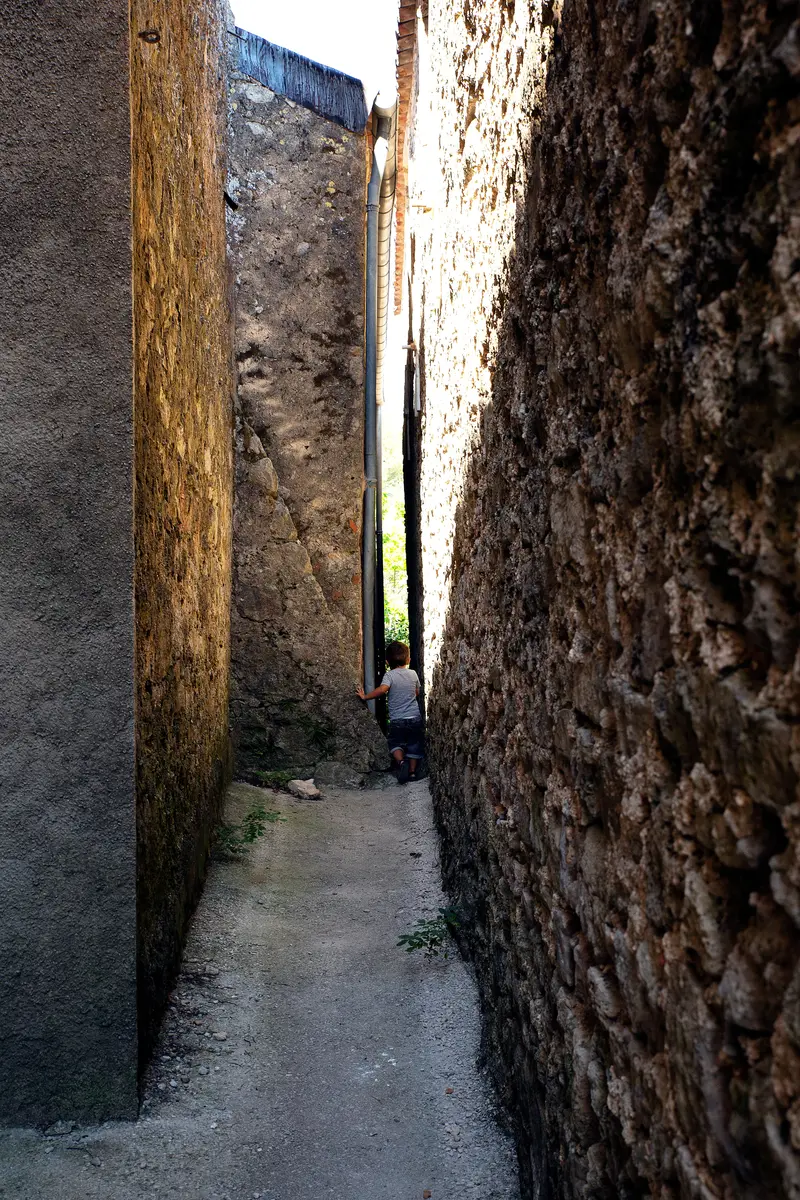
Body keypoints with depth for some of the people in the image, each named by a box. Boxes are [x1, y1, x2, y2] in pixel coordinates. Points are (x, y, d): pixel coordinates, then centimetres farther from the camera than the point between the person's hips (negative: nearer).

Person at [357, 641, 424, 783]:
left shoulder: (390, 675, -11)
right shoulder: (413, 674, 1)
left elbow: (382, 689, -28)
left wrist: (365, 696, -18)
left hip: (397, 720, -3)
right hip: (415, 718, 3)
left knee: (395, 743, 14)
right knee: (414, 745, 15)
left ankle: (401, 761, -12)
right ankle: (412, 772, 14)